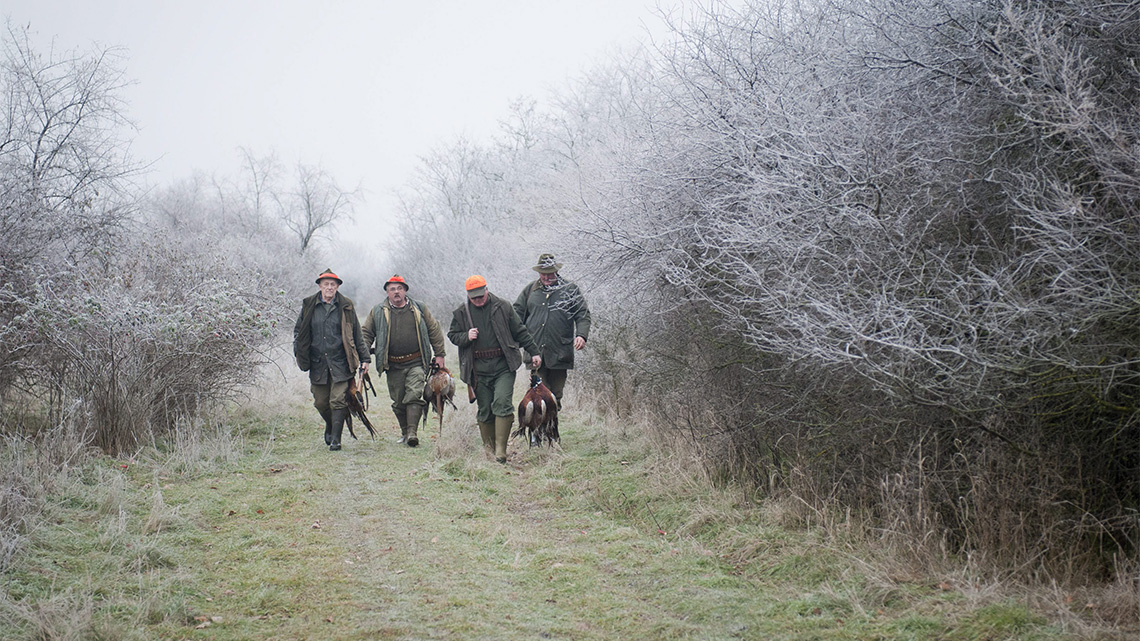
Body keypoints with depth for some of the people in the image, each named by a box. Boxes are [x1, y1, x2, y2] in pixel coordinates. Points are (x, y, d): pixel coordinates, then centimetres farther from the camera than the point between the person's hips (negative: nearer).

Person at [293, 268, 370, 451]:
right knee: (321, 402, 8)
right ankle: (330, 426, 36)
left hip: (340, 364, -2)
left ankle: (335, 439, -5)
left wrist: (365, 358, 6)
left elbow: (356, 335, 9)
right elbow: (298, 331, 15)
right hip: (318, 364, 2)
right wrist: (300, 354, 3)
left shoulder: (346, 307, 4)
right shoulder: (309, 306, 5)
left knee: (338, 401, -9)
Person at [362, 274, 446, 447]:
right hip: (393, 366, 2)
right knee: (398, 402, 7)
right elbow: (366, 333, 11)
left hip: (416, 363, -2)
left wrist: (439, 354, 7)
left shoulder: (419, 309, 6)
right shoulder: (378, 312, 6)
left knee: (414, 397, -16)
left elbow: (434, 330, 11)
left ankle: (412, 432, -20)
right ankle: (405, 432, 21)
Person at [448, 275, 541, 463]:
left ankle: (501, 449, -16)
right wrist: (466, 337, -7)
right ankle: (488, 448, 17)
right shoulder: (461, 313, 7)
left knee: (502, 403, -16)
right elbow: (452, 335, 15)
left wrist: (533, 352, 9)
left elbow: (520, 332, 10)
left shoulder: (502, 307, 4)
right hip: (479, 369, 2)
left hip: (503, 366, -2)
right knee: (484, 410, 5)